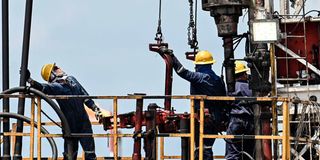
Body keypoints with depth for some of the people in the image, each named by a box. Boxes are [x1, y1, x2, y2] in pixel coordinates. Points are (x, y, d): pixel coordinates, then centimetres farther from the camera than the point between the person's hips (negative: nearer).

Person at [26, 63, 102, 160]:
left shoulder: (71, 79, 10)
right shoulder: (55, 87, -10)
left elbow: (85, 96, 18)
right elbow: (42, 88, -31)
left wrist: (95, 108, 16)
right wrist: (29, 80, -46)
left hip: (84, 121, 5)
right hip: (70, 125, -5)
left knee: (90, 152, 5)